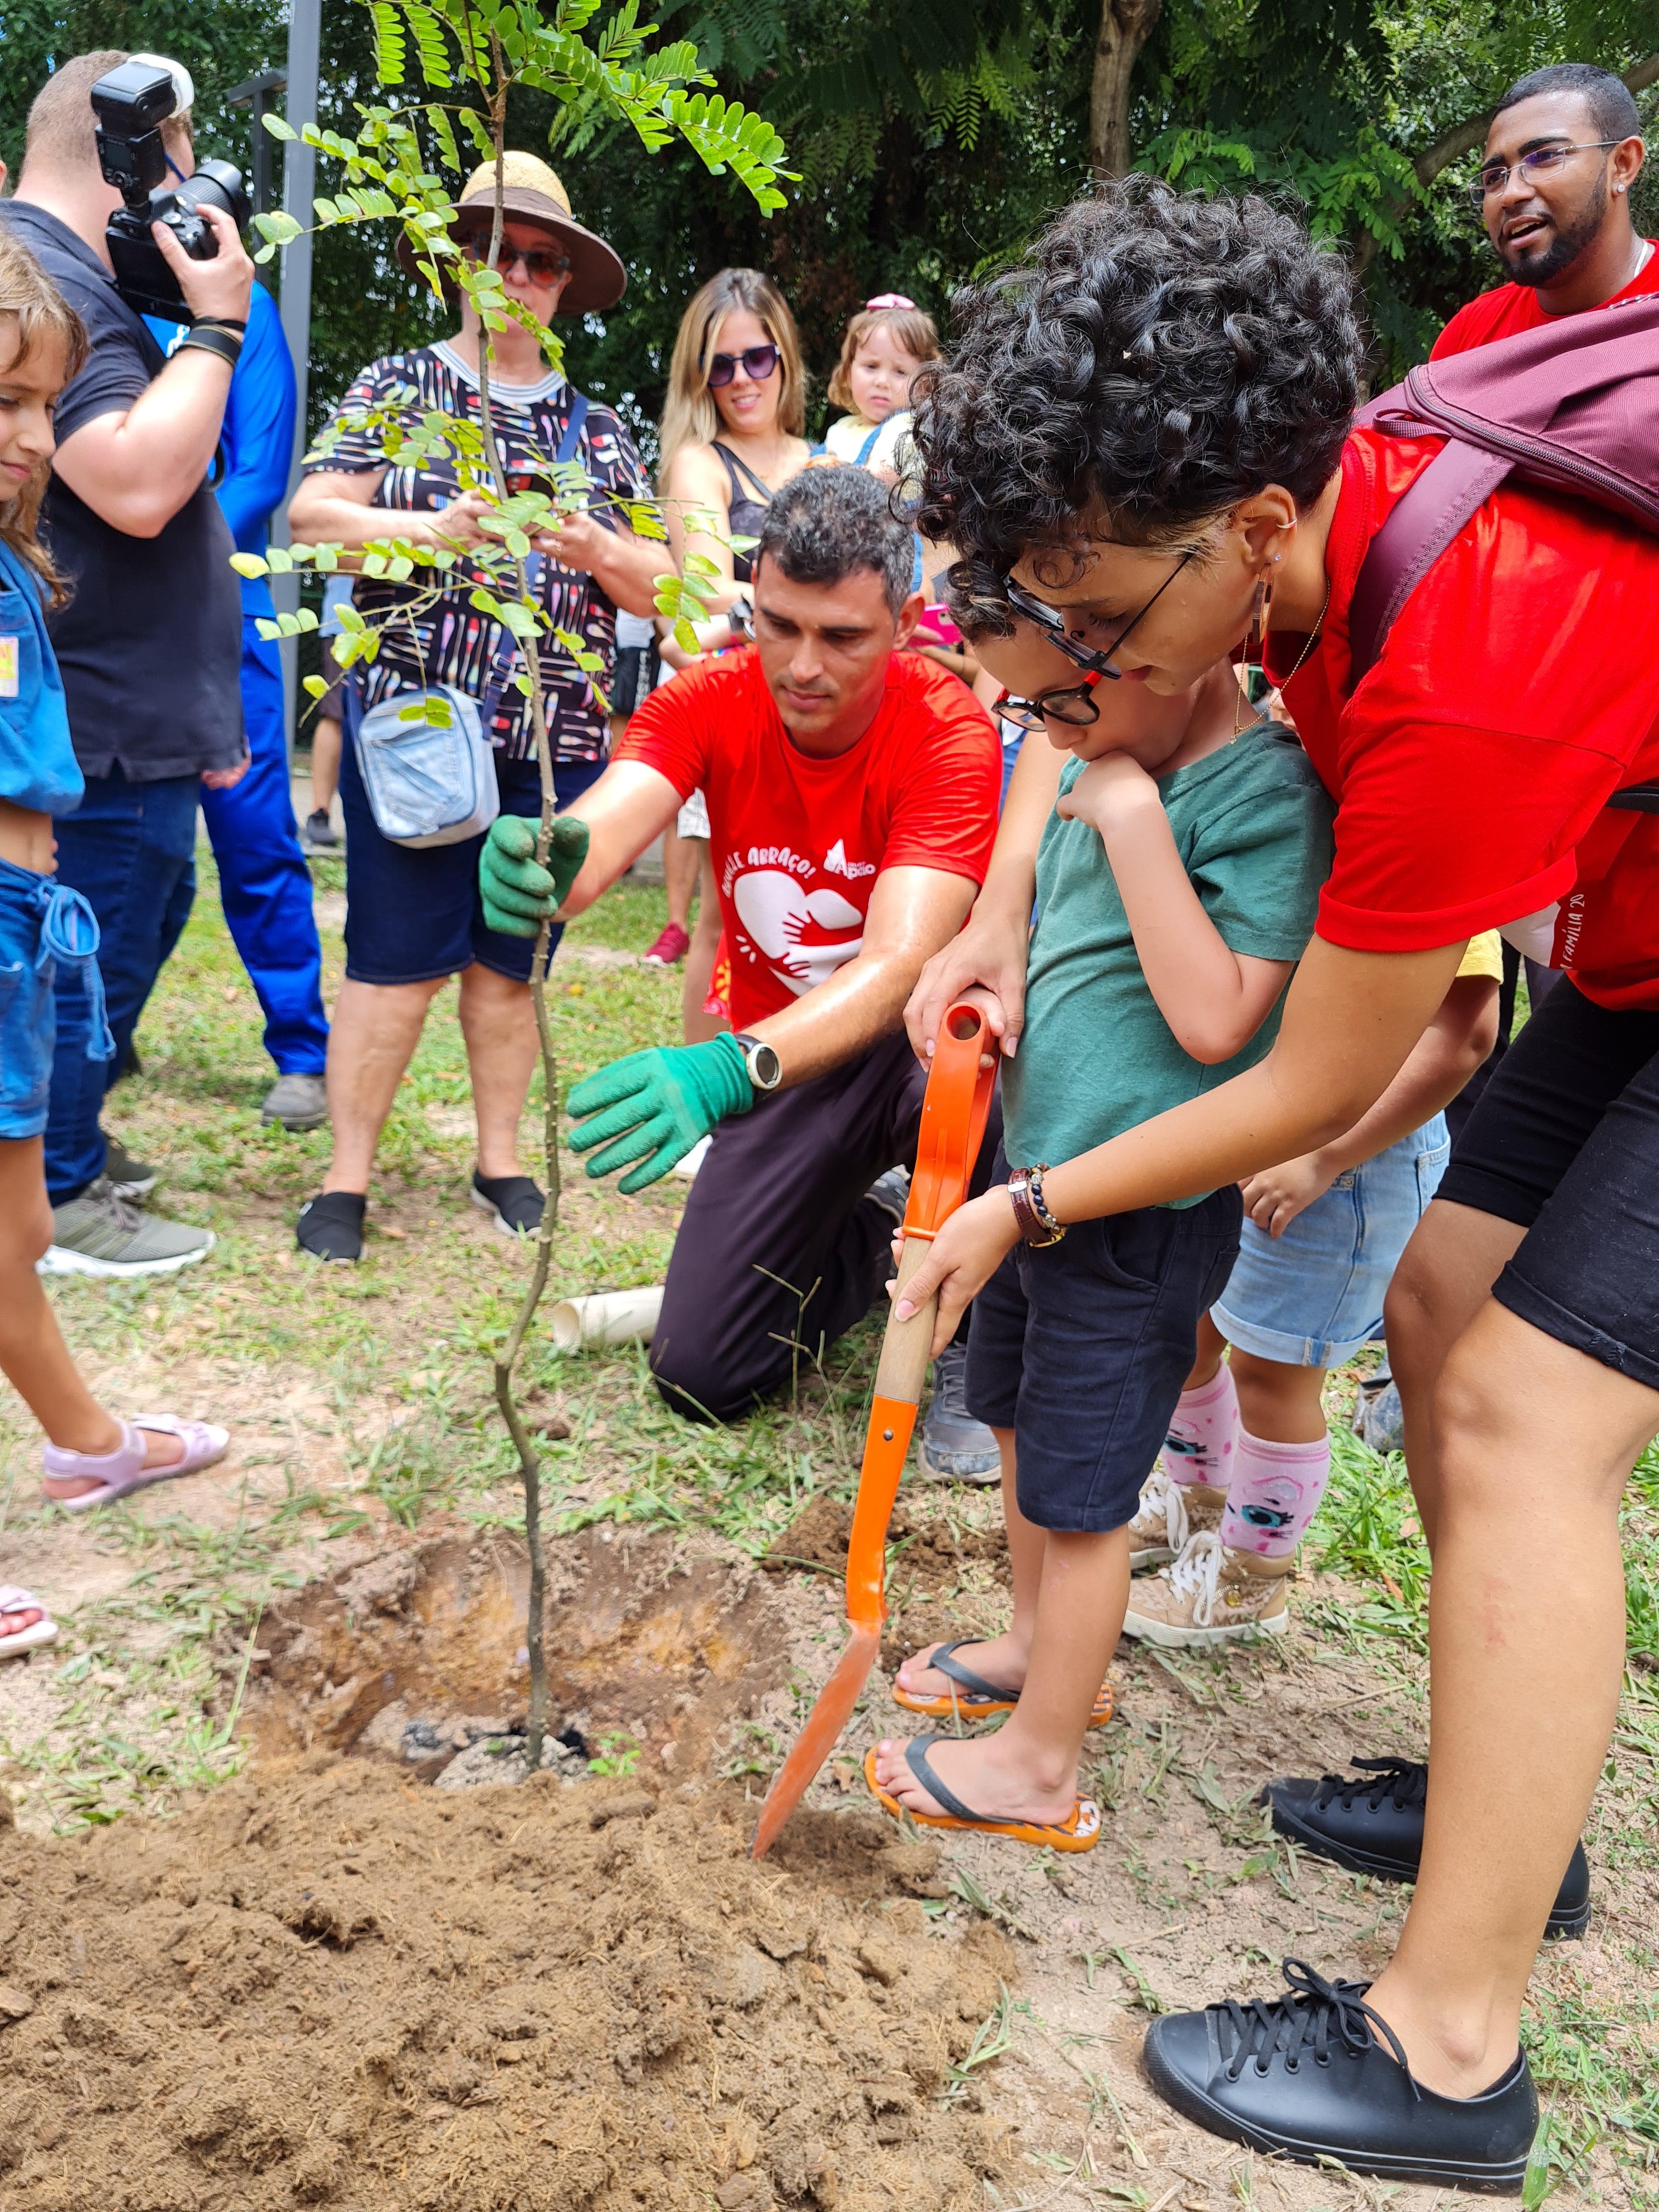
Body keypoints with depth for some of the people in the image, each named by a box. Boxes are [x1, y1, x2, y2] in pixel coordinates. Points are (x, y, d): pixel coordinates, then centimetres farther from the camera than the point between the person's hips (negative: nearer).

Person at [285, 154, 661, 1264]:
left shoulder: (599, 432, 15)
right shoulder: (397, 389, 8)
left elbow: (658, 586, 12)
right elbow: (311, 515, -3)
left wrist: (596, 549, -9)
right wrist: (430, 528, -18)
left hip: (555, 740, 3)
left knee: (510, 957, 8)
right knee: (395, 954, -4)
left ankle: (500, 1159, 21)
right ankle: (348, 1176, 5)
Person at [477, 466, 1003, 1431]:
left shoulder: (948, 732, -24)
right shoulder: (709, 702, -13)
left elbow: (897, 964, -37)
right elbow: (602, 832, -31)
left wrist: (727, 1069, -54)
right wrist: (542, 870, -57)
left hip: (916, 1037, -3)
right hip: (781, 1052, 3)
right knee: (701, 1374, -2)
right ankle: (878, 1230, 27)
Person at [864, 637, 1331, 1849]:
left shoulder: (1270, 792, -20)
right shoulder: (1113, 761, 6)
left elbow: (1215, 1019, -28)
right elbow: (1021, 894, 21)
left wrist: (1133, 817, -27)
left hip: (1141, 1210, -9)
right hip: (1039, 1169, 9)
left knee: (1078, 1487, 4)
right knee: (1021, 1423, 25)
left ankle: (1041, 1767, 22)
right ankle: (1039, 1642, 47)